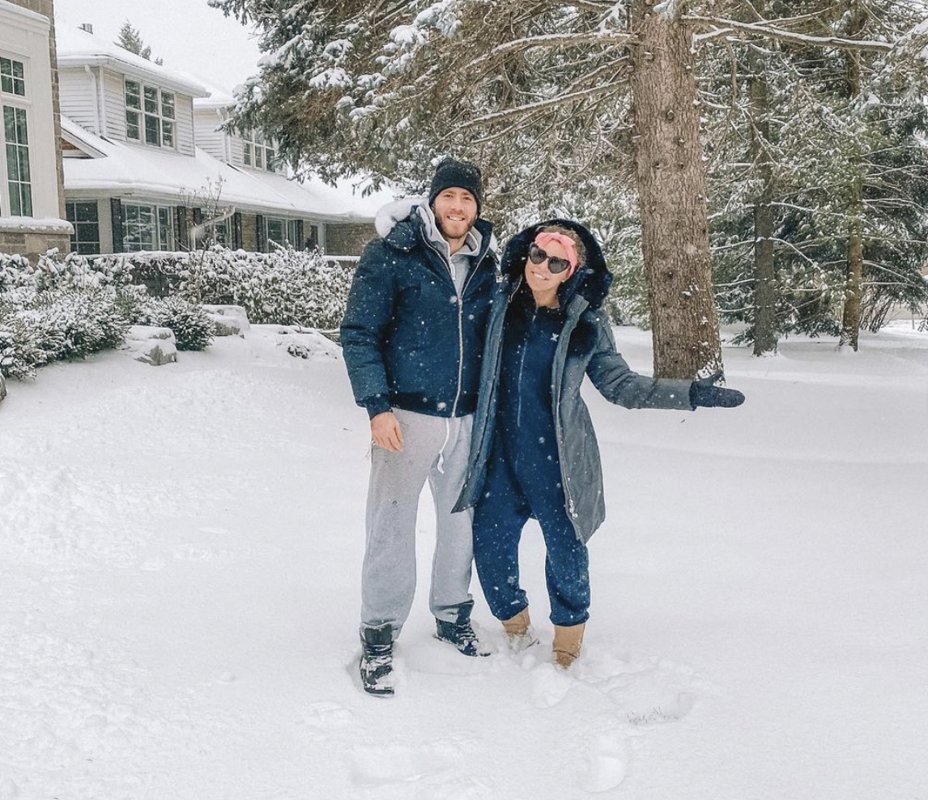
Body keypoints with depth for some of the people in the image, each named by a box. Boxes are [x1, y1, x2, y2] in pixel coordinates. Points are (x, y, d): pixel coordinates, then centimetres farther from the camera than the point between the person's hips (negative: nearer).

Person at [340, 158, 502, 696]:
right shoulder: (392, 255, -7)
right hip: (407, 414, -5)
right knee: (392, 526, -2)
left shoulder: (487, 264, 9)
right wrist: (377, 405, -16)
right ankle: (379, 636, 12)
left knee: (463, 520, 14)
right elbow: (359, 333, -8)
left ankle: (453, 615, 33)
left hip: (468, 417, 5)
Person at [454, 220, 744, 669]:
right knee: (490, 546, 6)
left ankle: (567, 644, 30)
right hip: (501, 456, 2)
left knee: (566, 550, 4)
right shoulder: (500, 306, 3)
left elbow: (621, 384, 3)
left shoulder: (585, 321, -2)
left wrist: (690, 393, -4)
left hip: (557, 459, -2)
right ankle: (516, 629, 34)